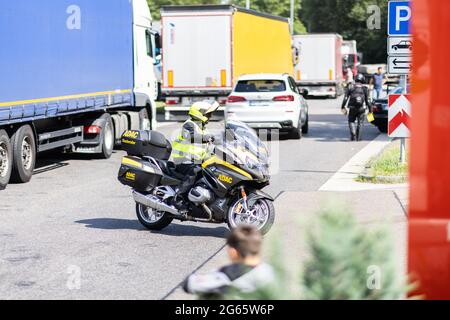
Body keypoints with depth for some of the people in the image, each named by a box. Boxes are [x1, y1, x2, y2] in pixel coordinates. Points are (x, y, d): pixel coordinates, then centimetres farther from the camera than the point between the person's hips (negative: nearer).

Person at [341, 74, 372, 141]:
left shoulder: (350, 87, 3)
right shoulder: (365, 88, 2)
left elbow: (346, 98, -1)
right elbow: (367, 100, -2)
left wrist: (343, 107, 5)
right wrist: (370, 108, 5)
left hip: (352, 108, 0)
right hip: (361, 108, 0)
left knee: (351, 121, 14)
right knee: (359, 123, 14)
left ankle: (353, 134, -9)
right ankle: (358, 137, 15)